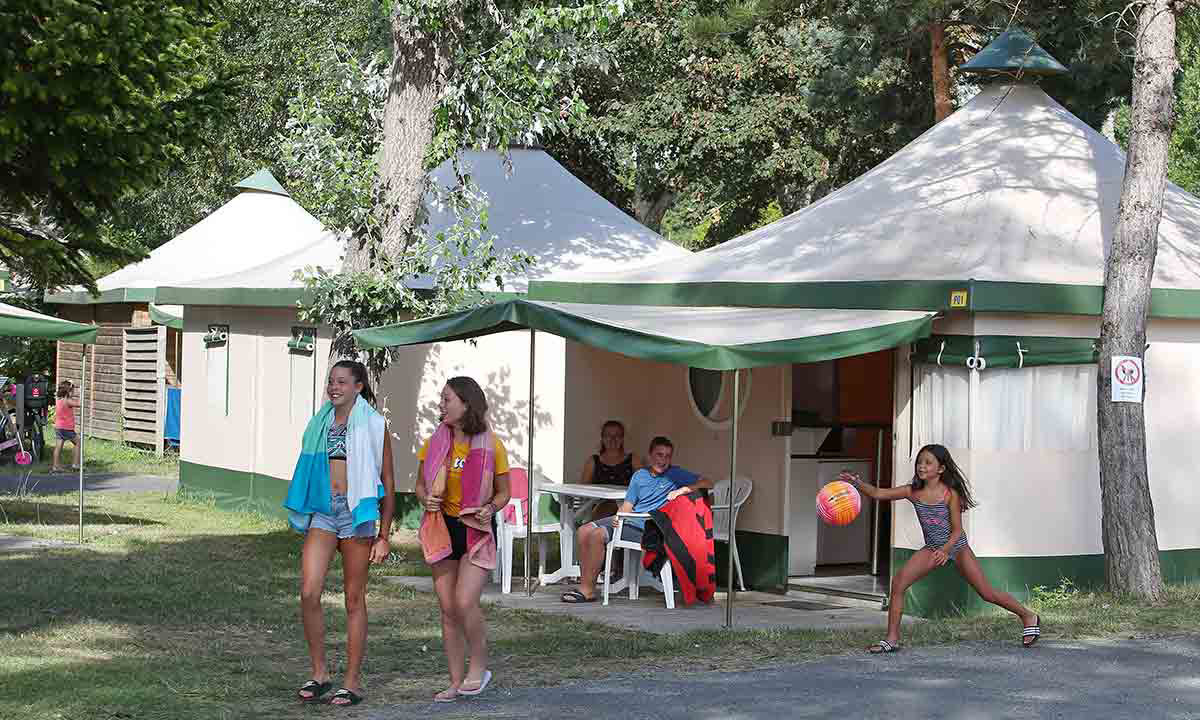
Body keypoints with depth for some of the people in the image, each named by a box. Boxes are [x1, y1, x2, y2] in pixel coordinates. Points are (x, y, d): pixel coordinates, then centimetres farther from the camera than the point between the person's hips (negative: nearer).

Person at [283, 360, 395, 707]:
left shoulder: (373, 425, 0)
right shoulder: (320, 422, 13)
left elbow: (387, 483, 1)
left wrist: (384, 535, -4)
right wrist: (304, 521, 24)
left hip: (355, 512, -4)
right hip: (321, 510, 4)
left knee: (354, 600, 2)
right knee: (308, 593, -9)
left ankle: (353, 682, 9)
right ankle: (319, 673, 4)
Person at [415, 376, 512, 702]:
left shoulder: (491, 446, -8)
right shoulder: (435, 443, 1)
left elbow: (503, 492, 2)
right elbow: (420, 485, 10)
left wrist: (490, 509, -18)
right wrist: (427, 499, -11)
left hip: (476, 529, -4)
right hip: (443, 528, 4)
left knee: (465, 602, -18)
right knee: (448, 609, 5)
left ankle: (479, 666, 4)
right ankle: (457, 682, 15)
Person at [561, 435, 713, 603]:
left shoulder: (676, 474, 5)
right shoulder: (640, 475, 21)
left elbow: (707, 483, -2)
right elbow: (628, 504, 16)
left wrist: (684, 489, -16)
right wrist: (618, 516, -6)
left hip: (646, 526, -7)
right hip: (628, 519, 7)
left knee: (598, 535, -24)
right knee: (585, 531, -9)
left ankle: (588, 590, -18)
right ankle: (584, 584, -9)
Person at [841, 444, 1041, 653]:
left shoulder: (950, 493, -17)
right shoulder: (912, 492, -7)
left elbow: (957, 530, -13)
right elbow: (878, 493, -15)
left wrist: (945, 549, -30)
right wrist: (857, 483, -32)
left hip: (956, 546, -4)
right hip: (932, 548, 4)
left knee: (987, 593, -2)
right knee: (898, 582, -14)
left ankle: (1028, 617, 21)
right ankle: (892, 639, -9)